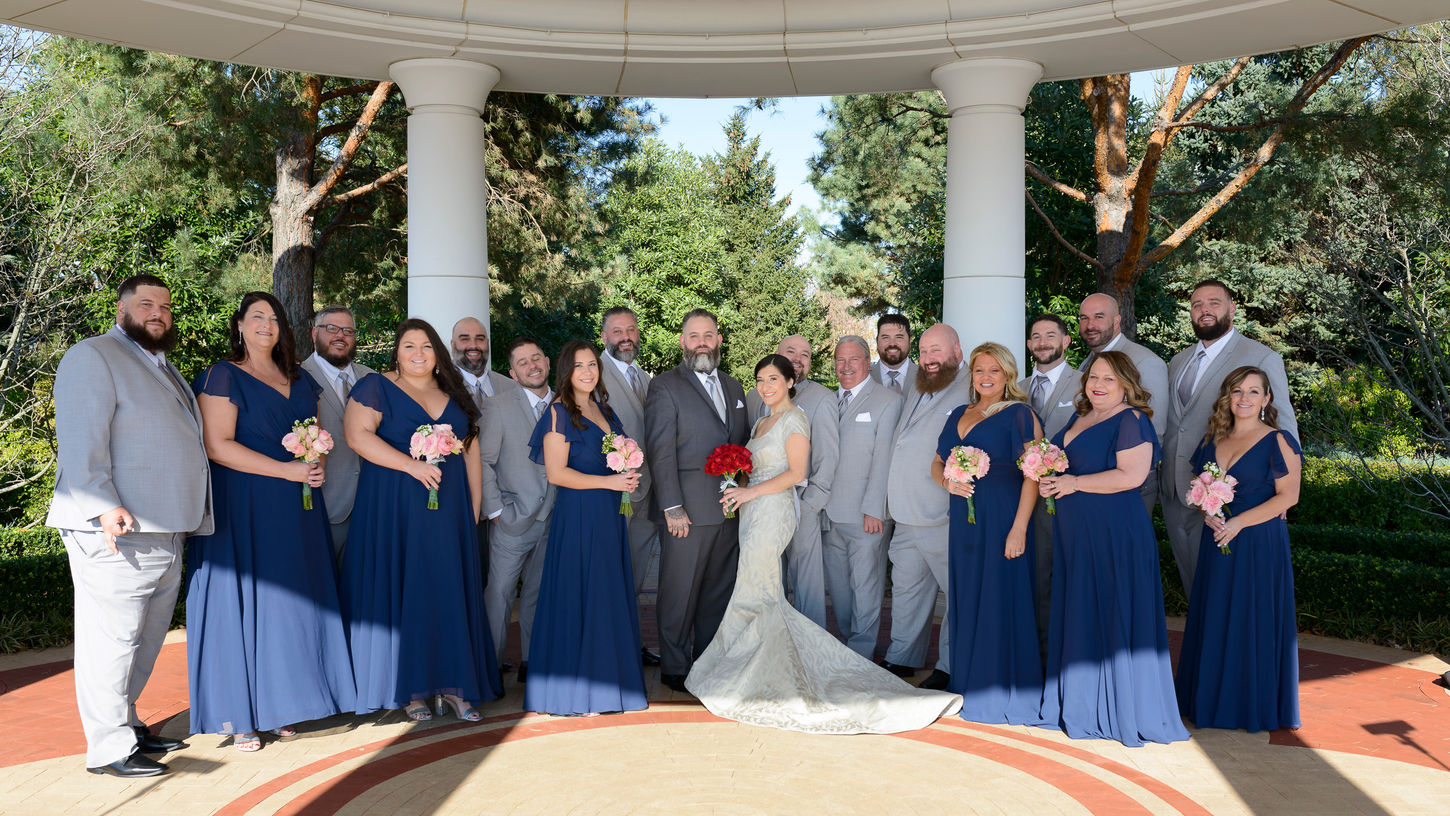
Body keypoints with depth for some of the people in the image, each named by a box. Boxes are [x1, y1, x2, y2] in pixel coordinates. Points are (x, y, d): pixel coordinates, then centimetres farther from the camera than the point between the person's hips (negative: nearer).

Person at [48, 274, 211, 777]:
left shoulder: (162, 367, 24)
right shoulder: (93, 357, -5)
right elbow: (80, 441, -16)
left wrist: (188, 520, 26)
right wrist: (104, 506, -26)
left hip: (164, 532, 9)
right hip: (118, 531, -9)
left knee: (145, 638, 15)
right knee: (113, 637, -5)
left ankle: (126, 724, 27)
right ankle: (108, 749, 2)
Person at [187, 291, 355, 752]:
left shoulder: (300, 381, 16)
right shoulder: (223, 377, -3)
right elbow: (218, 445, -13)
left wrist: (317, 463, -1)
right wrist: (287, 470, -18)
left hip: (295, 509, 6)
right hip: (243, 509, -6)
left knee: (291, 602, 6)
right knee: (243, 602, -2)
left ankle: (278, 707, 15)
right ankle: (238, 717, 5)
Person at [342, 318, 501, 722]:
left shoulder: (454, 394, 15)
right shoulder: (375, 387, 2)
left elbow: (471, 450, 14)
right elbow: (358, 435, -12)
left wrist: (474, 507, 6)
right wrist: (411, 464, -22)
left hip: (449, 509, 4)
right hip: (395, 508, -4)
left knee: (450, 592, 3)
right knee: (401, 591, -2)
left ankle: (451, 684, 9)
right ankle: (409, 689, 6)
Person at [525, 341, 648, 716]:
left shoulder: (602, 409, 15)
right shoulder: (560, 411, -7)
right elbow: (556, 473, -14)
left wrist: (628, 477, 5)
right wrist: (609, 481, -16)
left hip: (609, 515, 8)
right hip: (578, 516, -7)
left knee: (609, 598, 9)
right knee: (579, 598, -3)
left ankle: (605, 683, 18)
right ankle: (574, 692, 6)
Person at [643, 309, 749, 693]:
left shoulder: (733, 386, 16)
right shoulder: (665, 387, -4)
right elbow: (660, 453, -10)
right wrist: (672, 508, -15)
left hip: (728, 509, 6)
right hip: (687, 510, -6)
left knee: (719, 590, 12)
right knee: (679, 593, 2)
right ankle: (674, 669, 15)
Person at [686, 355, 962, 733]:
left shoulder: (794, 418, -7)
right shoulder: (762, 422, 20)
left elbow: (797, 472, -15)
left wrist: (751, 492, -17)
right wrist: (737, 490, 4)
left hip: (772, 510, -9)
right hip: (753, 512, 9)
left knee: (754, 596, -6)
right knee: (766, 599, 8)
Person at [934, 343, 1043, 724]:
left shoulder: (1018, 414, -5)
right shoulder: (959, 415, 14)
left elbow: (1032, 474, -12)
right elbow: (937, 463, 19)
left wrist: (1019, 528, -19)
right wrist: (947, 481, -5)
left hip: (1002, 518, -6)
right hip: (964, 520, 6)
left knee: (1002, 600, -2)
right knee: (966, 600, 11)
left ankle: (1007, 695, 11)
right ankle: (969, 688, 23)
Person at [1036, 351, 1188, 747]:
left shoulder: (1131, 420, -9)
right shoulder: (1080, 420, 17)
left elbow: (1131, 476, -20)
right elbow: (1061, 463, 29)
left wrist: (1074, 483, -16)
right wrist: (1049, 481, 7)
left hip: (1115, 533, -8)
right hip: (1074, 534, 8)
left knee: (1114, 616, -2)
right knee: (1077, 616, 11)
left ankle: (1124, 710, 8)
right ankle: (1079, 704, 21)